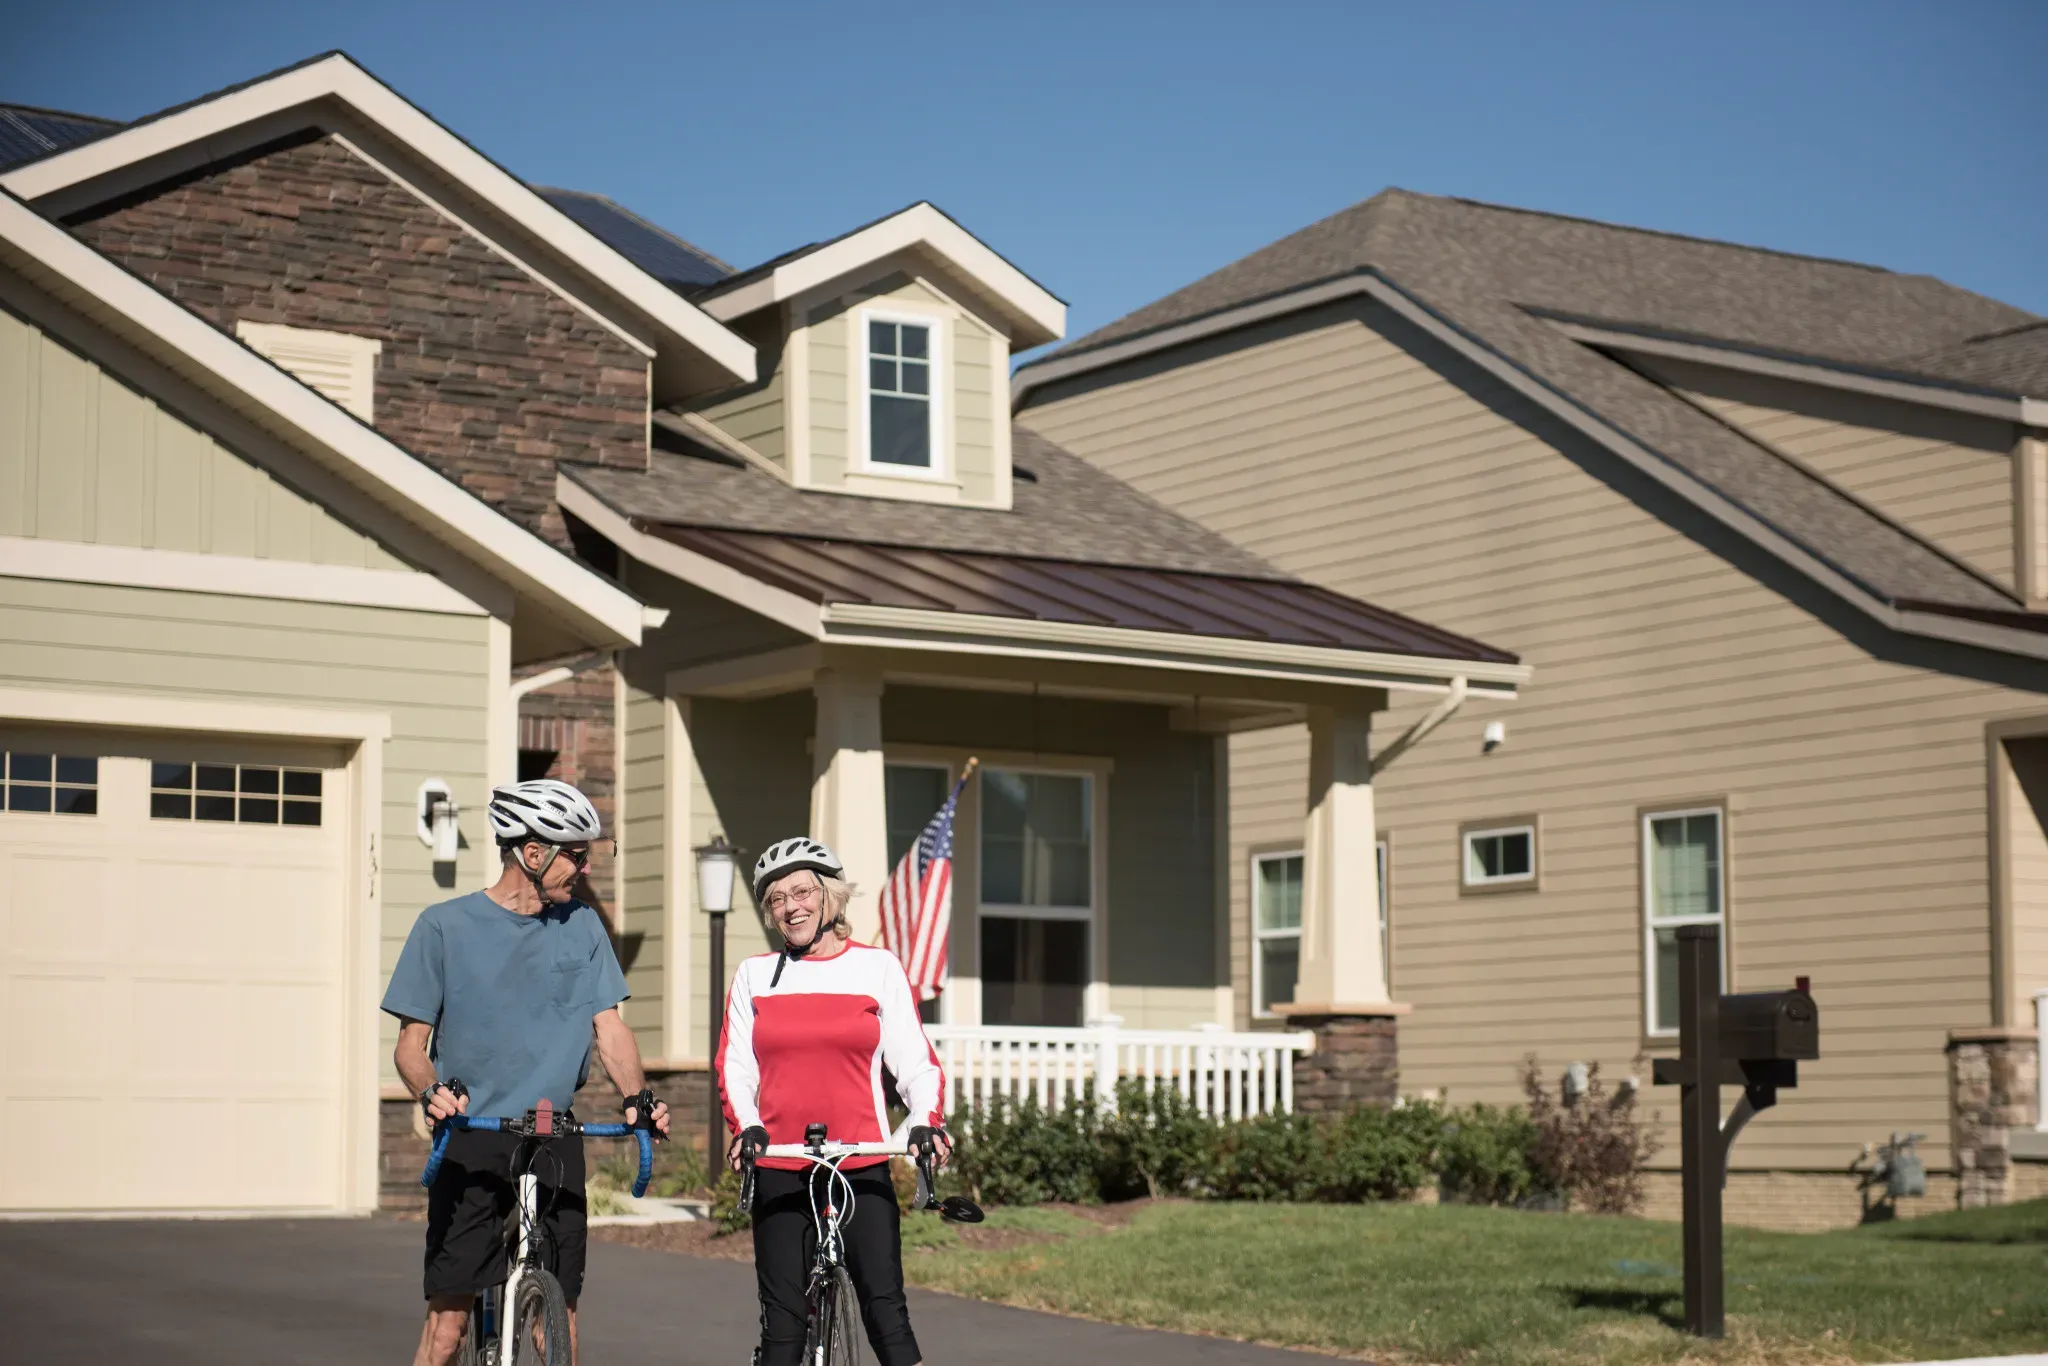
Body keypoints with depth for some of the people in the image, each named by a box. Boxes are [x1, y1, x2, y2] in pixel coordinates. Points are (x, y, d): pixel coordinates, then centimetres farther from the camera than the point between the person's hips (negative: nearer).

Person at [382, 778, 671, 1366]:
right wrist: (432, 1092, -20)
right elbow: (411, 1043, 1)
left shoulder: (582, 926, 9)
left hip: (554, 1144, 3)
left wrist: (638, 1095, -11)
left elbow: (608, 1026, 8)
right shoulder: (446, 926, 0)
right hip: (471, 1142, -3)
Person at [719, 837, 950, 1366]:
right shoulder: (754, 975, 10)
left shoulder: (879, 968, 5)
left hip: (862, 1167, -2)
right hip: (778, 1169, 2)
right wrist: (747, 1127, -13)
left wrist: (926, 1122, -16)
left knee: (886, 1308, -9)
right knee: (782, 1321, 1)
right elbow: (734, 1066, 6)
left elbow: (916, 1063, 2)